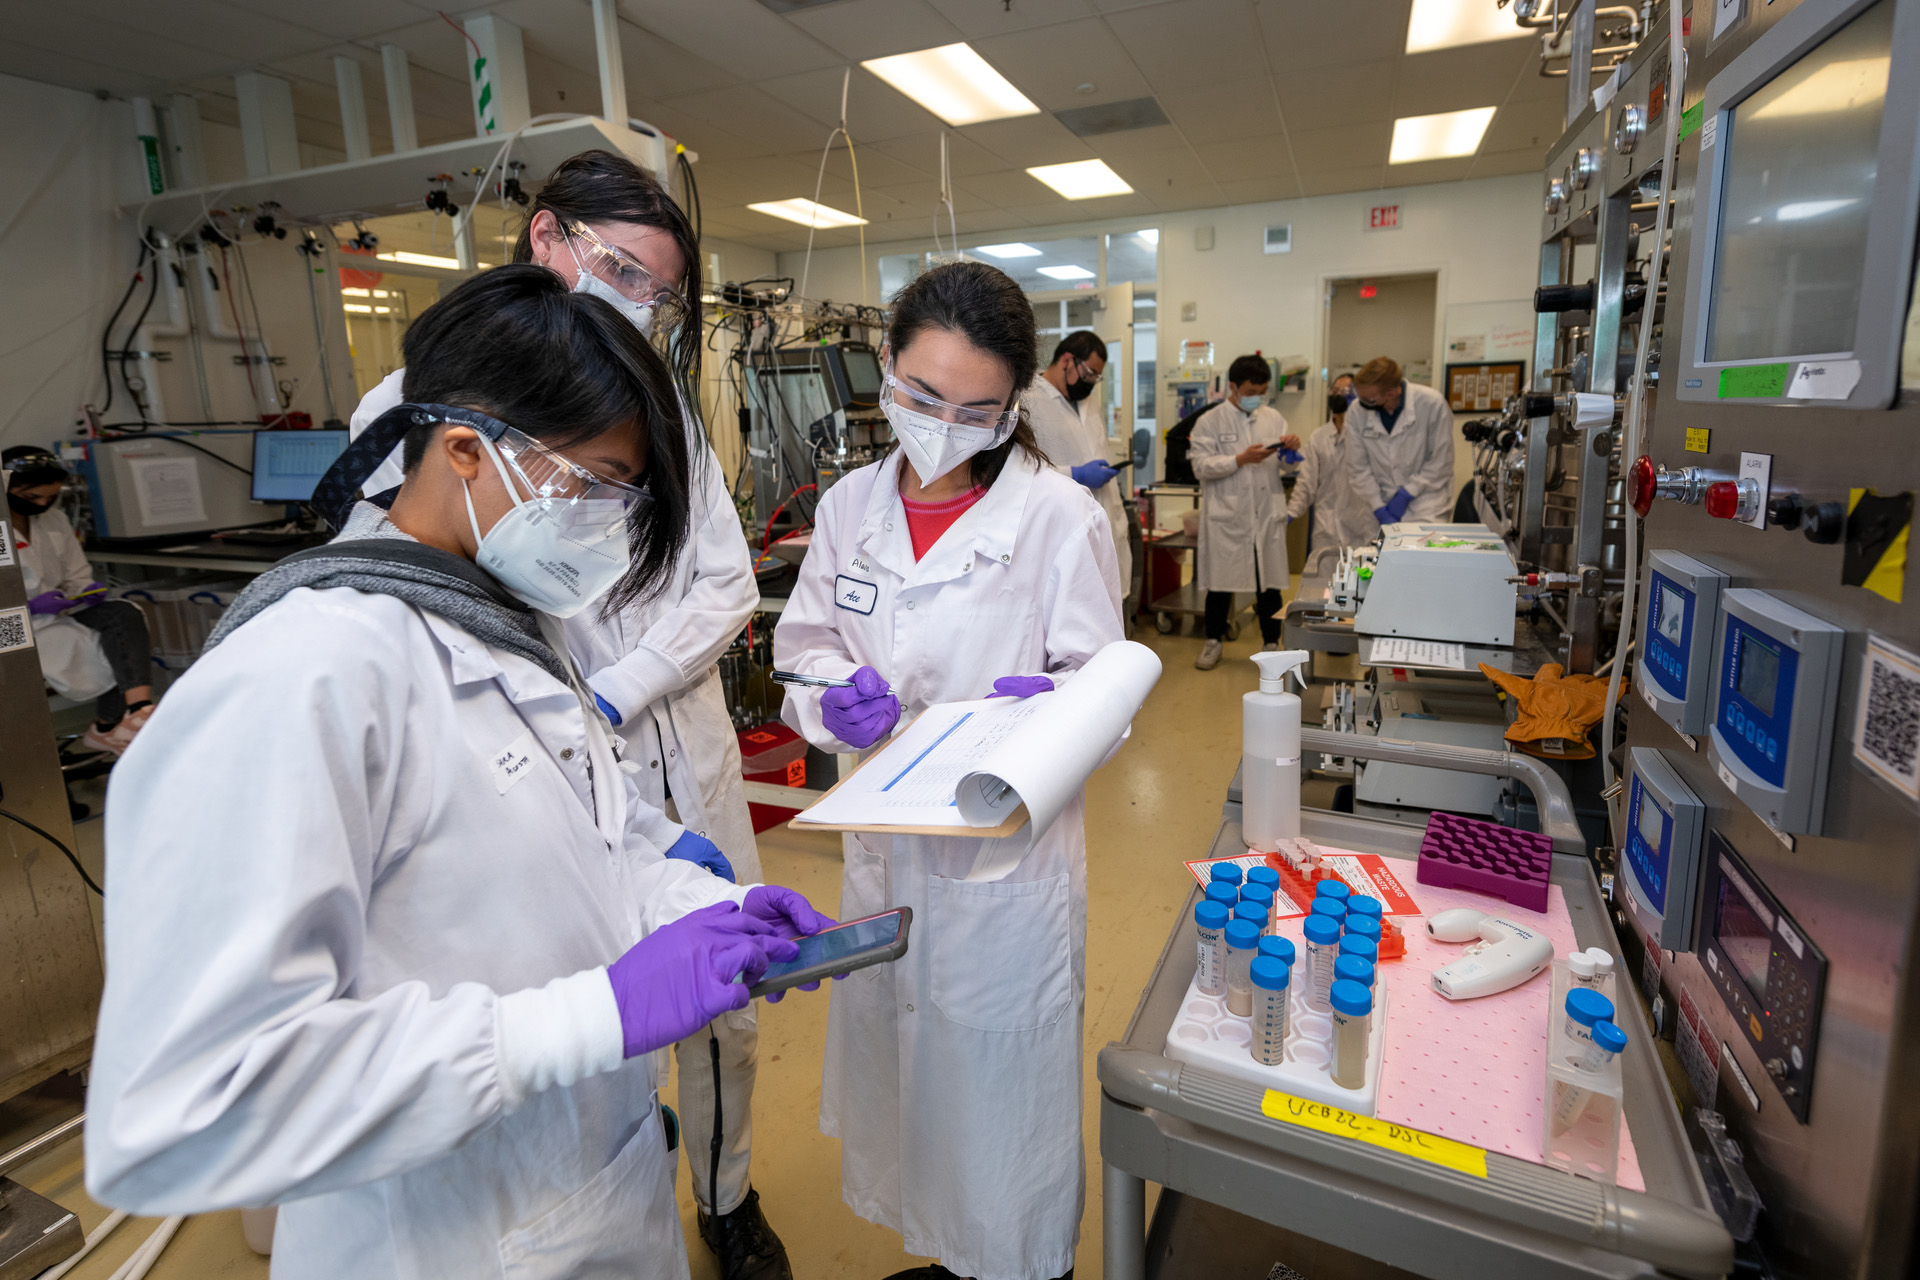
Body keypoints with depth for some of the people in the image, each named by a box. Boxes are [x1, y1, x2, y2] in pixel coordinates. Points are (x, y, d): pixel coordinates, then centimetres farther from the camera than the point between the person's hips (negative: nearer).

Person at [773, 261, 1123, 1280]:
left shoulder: (1060, 517, -12)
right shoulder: (850, 507, 2)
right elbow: (804, 648, 7)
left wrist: (1047, 706, -30)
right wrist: (839, 695, -14)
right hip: (884, 842, 5)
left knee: (1000, 1093, 12)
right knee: (900, 1072, 22)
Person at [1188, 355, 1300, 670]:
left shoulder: (1273, 418, 11)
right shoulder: (1210, 421, -1)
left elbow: (1288, 467, 15)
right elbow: (1201, 466, -11)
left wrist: (1292, 449, -7)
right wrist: (1241, 459, -19)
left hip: (1267, 514, 3)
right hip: (1227, 516, -3)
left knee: (1270, 582, 7)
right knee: (1221, 580, 6)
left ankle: (1272, 644, 20)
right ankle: (1213, 641, 20)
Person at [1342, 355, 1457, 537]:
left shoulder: (1432, 404, -13)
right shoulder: (1357, 411, -8)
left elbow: (1441, 462, -6)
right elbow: (1358, 468, -3)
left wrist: (1406, 494, -10)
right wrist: (1379, 510, -9)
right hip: (1378, 503, 2)